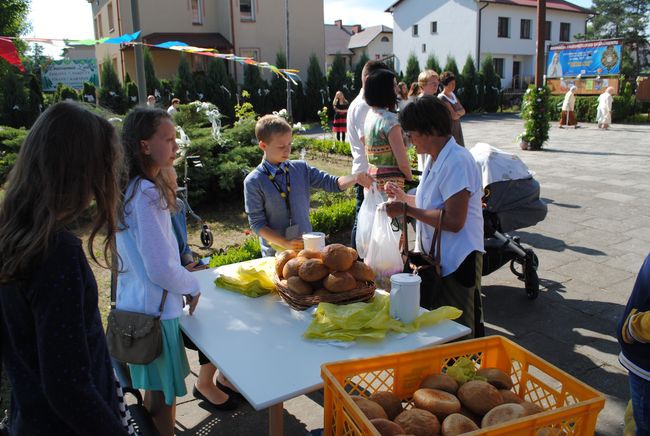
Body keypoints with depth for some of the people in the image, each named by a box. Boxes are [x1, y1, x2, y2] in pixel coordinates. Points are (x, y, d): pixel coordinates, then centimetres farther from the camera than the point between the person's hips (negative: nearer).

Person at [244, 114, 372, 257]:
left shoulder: (301, 168, 0)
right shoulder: (254, 182, -10)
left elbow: (332, 183, -4)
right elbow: (257, 223, -10)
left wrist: (355, 178, -23)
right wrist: (285, 243, -18)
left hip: (306, 245, 3)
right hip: (276, 252, -3)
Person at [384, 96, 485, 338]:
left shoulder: (457, 162, -21)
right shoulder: (435, 159, 9)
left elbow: (453, 221, -27)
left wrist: (407, 210, -22)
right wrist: (404, 197, 17)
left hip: (457, 261, -9)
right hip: (435, 257, 9)